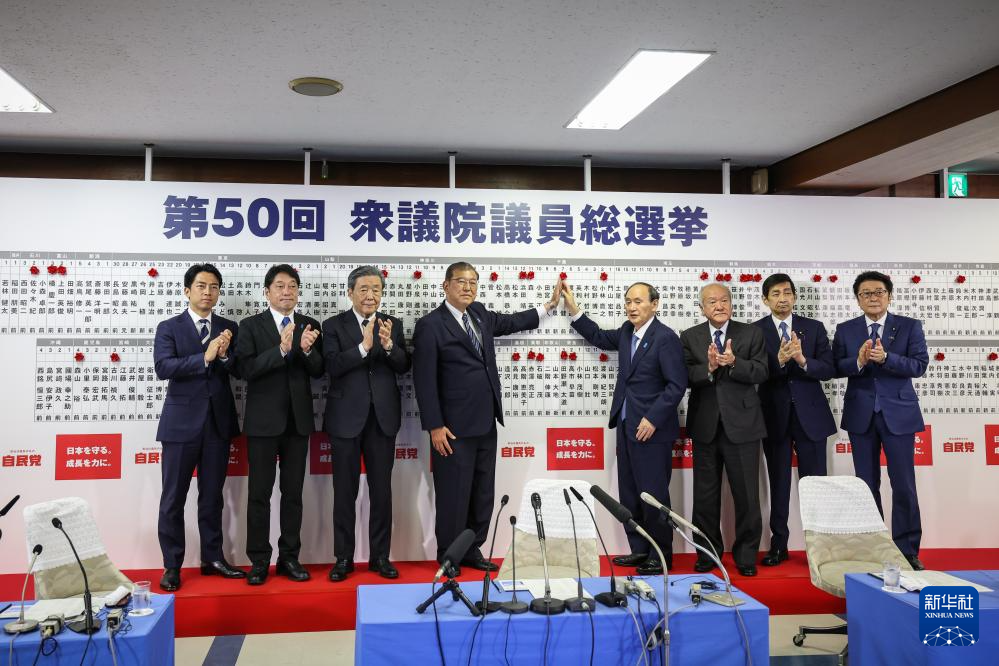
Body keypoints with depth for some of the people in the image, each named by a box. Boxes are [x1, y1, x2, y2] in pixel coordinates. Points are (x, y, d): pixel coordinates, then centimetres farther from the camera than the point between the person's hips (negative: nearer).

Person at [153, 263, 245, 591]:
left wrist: (225, 355, -18)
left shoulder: (228, 328, 8)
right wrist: (205, 357, -23)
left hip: (218, 421, 3)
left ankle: (212, 558, 22)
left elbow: (241, 370, 0)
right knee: (173, 498, 3)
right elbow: (163, 367, -15)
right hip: (182, 421, -3)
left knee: (212, 495, 12)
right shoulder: (169, 328, 0)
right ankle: (172, 565, 13)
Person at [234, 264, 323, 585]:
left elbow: (318, 370, -1)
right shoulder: (251, 325, -1)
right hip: (263, 421, -2)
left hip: (298, 420, 3)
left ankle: (289, 557, 19)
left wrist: (307, 350, -21)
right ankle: (259, 560, 13)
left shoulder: (310, 326, 6)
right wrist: (281, 349, -26)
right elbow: (247, 369, -13)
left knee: (293, 492, 9)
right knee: (259, 493, 3)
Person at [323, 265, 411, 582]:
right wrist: (364, 346, -26)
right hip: (346, 418, -2)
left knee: (382, 491, 9)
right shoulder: (333, 325, -1)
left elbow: (404, 367, -3)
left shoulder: (392, 324, 6)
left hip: (383, 418, 2)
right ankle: (343, 558, 19)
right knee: (345, 492, 7)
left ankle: (380, 556, 20)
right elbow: (332, 366, -15)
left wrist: (389, 344, -21)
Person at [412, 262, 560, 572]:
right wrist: (435, 426, -16)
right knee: (453, 496, 2)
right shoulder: (430, 325, -11)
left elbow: (510, 322, 30)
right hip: (455, 429, -7)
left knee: (483, 494, 14)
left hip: (486, 424, 8)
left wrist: (550, 305, 29)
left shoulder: (480, 314, 10)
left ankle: (472, 551, 28)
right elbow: (424, 380, -13)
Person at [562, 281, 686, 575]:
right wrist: (573, 310, 18)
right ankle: (640, 550, 26)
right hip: (626, 426, 8)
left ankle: (661, 557, 15)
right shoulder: (627, 332, 9)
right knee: (629, 495, 14)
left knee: (654, 495, 1)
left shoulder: (665, 338, -14)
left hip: (651, 429, -8)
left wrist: (652, 419, -20)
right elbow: (599, 337, 26)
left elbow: (676, 385, -17)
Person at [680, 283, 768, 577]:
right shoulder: (690, 337, 5)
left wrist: (733, 362, -23)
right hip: (705, 427, 1)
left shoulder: (751, 333, 3)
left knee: (747, 494, 5)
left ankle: (746, 555, 20)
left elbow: (761, 372, -8)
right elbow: (685, 376, -6)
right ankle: (708, 553, 24)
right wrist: (709, 367, -24)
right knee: (706, 495, 10)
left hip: (742, 425, -1)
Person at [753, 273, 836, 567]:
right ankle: (778, 545, 17)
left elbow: (829, 369, -3)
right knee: (778, 483, 8)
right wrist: (779, 360, -25)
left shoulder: (814, 328, 4)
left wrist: (802, 360, -20)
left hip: (810, 414, 1)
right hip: (774, 416, 0)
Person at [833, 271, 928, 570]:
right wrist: (859, 361, -19)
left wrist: (885, 357, -23)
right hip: (861, 414, 2)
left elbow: (919, 365, -9)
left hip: (898, 413, -1)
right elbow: (835, 368, -1)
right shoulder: (845, 330, 6)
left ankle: (907, 550, 10)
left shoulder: (910, 326, 1)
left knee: (904, 485, 0)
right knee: (867, 484, 9)